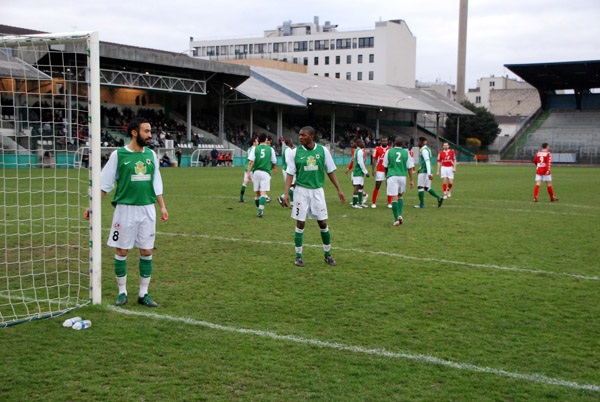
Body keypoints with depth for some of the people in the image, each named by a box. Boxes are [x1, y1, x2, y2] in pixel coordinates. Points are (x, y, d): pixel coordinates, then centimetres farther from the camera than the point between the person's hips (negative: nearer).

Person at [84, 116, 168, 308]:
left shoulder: (151, 154, 8)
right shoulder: (118, 155, -4)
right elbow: (105, 184, 0)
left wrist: (162, 206, 12)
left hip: (147, 209, 4)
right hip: (125, 208, -3)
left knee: (147, 251, 4)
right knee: (122, 251, 3)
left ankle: (143, 293, 14)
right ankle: (122, 292, 17)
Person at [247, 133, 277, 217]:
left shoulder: (255, 149, 3)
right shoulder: (270, 149, 3)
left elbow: (251, 162, -5)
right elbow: (273, 162, 11)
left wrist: (248, 172, -5)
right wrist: (273, 168, 33)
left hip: (256, 172, 2)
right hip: (265, 172, -2)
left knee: (257, 192, 12)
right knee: (263, 193, -7)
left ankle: (259, 210, 23)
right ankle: (260, 211, -19)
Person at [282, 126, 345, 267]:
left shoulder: (323, 150, 0)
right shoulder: (295, 152, -2)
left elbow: (330, 171, 7)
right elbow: (290, 174, -1)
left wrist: (339, 189, 4)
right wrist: (286, 193, -10)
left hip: (317, 190, 1)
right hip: (301, 190, -1)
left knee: (323, 223, 4)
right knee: (300, 224, 0)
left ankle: (327, 254, 20)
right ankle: (298, 256, 11)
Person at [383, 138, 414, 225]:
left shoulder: (389, 151, 2)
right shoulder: (406, 153, 4)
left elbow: (385, 166, 9)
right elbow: (410, 168, 5)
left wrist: (386, 175, 25)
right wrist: (411, 180, 10)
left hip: (392, 176, -2)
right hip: (403, 176, 2)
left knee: (394, 197, -3)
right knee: (400, 195, 21)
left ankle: (396, 220, -7)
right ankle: (400, 215, 7)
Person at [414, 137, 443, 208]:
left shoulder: (424, 150, -15)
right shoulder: (427, 149, 16)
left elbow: (427, 162, -23)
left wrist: (429, 174, -28)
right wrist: (420, 168, 32)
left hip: (424, 171, -9)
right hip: (428, 172, 9)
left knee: (420, 187, -1)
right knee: (427, 188, 12)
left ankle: (421, 204, 1)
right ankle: (439, 198, -1)